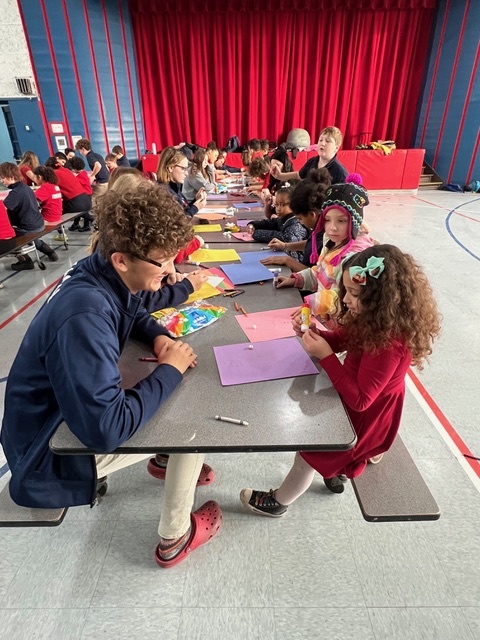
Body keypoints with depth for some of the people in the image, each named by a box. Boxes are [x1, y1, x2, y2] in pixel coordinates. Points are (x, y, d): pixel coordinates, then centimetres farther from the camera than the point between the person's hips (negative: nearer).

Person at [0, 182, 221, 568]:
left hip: (81, 408, 8)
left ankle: (167, 459, 33)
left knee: (183, 394, 7)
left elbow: (134, 314, 12)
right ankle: (175, 539, 13)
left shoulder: (113, 280, -11)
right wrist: (170, 370, -26)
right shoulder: (85, 317, -38)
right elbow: (107, 428, -39)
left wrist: (159, 337, -10)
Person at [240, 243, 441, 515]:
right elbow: (343, 340, 4)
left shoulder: (389, 343, -37)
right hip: (355, 403, 8)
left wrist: (325, 355, -34)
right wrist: (315, 334, -15)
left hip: (366, 417, -8)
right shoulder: (375, 320, -11)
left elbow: (359, 399, -32)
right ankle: (335, 472, 53)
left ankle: (278, 502, 36)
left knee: (308, 450, 7)